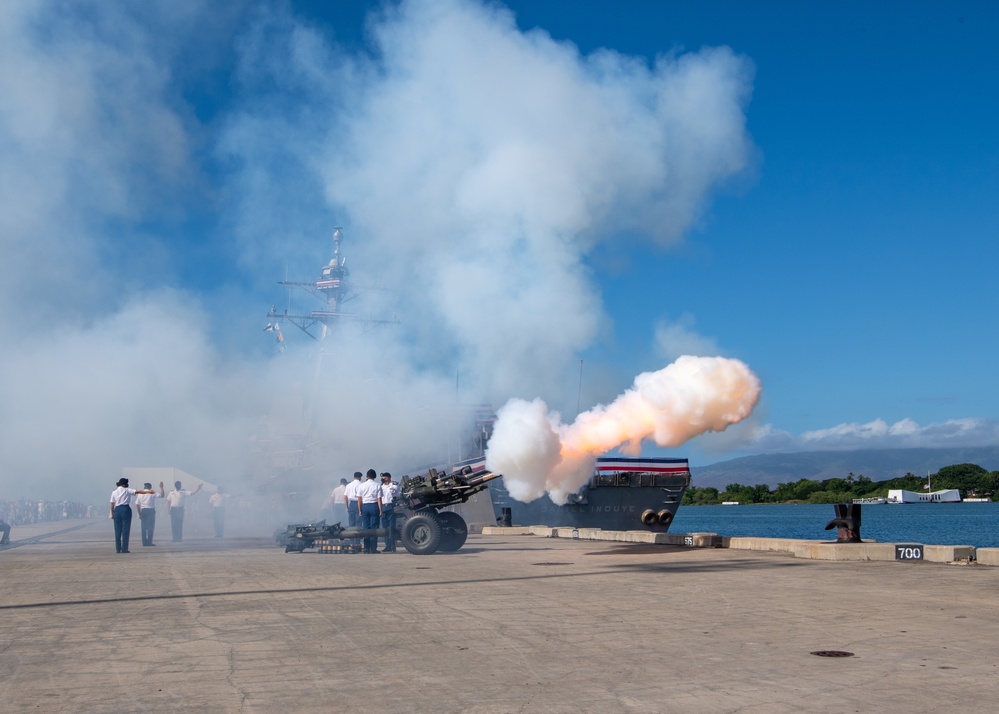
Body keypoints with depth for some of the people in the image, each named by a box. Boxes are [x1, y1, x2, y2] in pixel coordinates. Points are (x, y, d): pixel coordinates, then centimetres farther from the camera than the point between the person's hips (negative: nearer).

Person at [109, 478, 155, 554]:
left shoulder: (114, 492, 10)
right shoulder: (127, 490, 0)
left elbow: (112, 504, 8)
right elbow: (138, 492, -11)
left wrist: (112, 513, 13)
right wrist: (148, 491, -17)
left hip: (117, 510, 4)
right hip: (126, 509, -4)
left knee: (117, 530, 8)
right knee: (125, 530, -1)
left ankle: (118, 549, 7)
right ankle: (124, 549, -4)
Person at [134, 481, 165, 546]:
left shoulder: (140, 494, 7)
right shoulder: (152, 493, -2)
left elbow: (137, 505, 5)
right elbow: (161, 495, -8)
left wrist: (139, 513, 10)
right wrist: (161, 487, -2)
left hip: (143, 511, 3)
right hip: (151, 510, -3)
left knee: (143, 527, 7)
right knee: (151, 527, 1)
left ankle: (144, 542, 9)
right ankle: (149, 542, -2)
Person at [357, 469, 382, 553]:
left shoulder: (361, 486, 4)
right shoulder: (377, 486, -4)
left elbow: (359, 499, 4)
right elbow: (379, 499, -7)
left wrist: (360, 510, 9)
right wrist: (380, 510, -4)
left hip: (365, 506, 2)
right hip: (374, 506, -2)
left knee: (365, 527, 7)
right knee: (374, 527, 1)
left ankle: (366, 548, 6)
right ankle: (373, 548, -2)